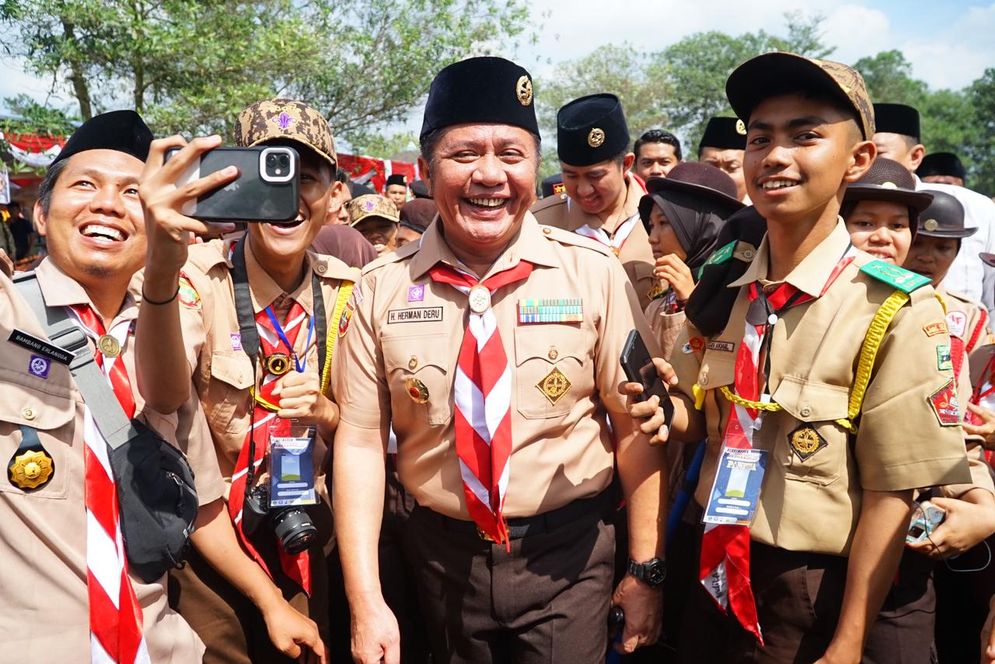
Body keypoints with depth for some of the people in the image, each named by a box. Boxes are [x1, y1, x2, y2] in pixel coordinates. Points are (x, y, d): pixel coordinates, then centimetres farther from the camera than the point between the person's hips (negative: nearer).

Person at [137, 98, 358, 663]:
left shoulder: (347, 292, -4)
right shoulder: (201, 275, -15)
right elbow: (163, 395, -33)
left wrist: (324, 411, -20)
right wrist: (162, 269, -50)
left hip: (308, 548, 3)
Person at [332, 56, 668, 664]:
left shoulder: (594, 273, -11)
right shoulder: (382, 290, -7)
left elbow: (636, 428, -7)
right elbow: (360, 440, -6)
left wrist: (646, 570, -4)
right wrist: (366, 601, -8)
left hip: (567, 556, -2)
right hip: (443, 554, 2)